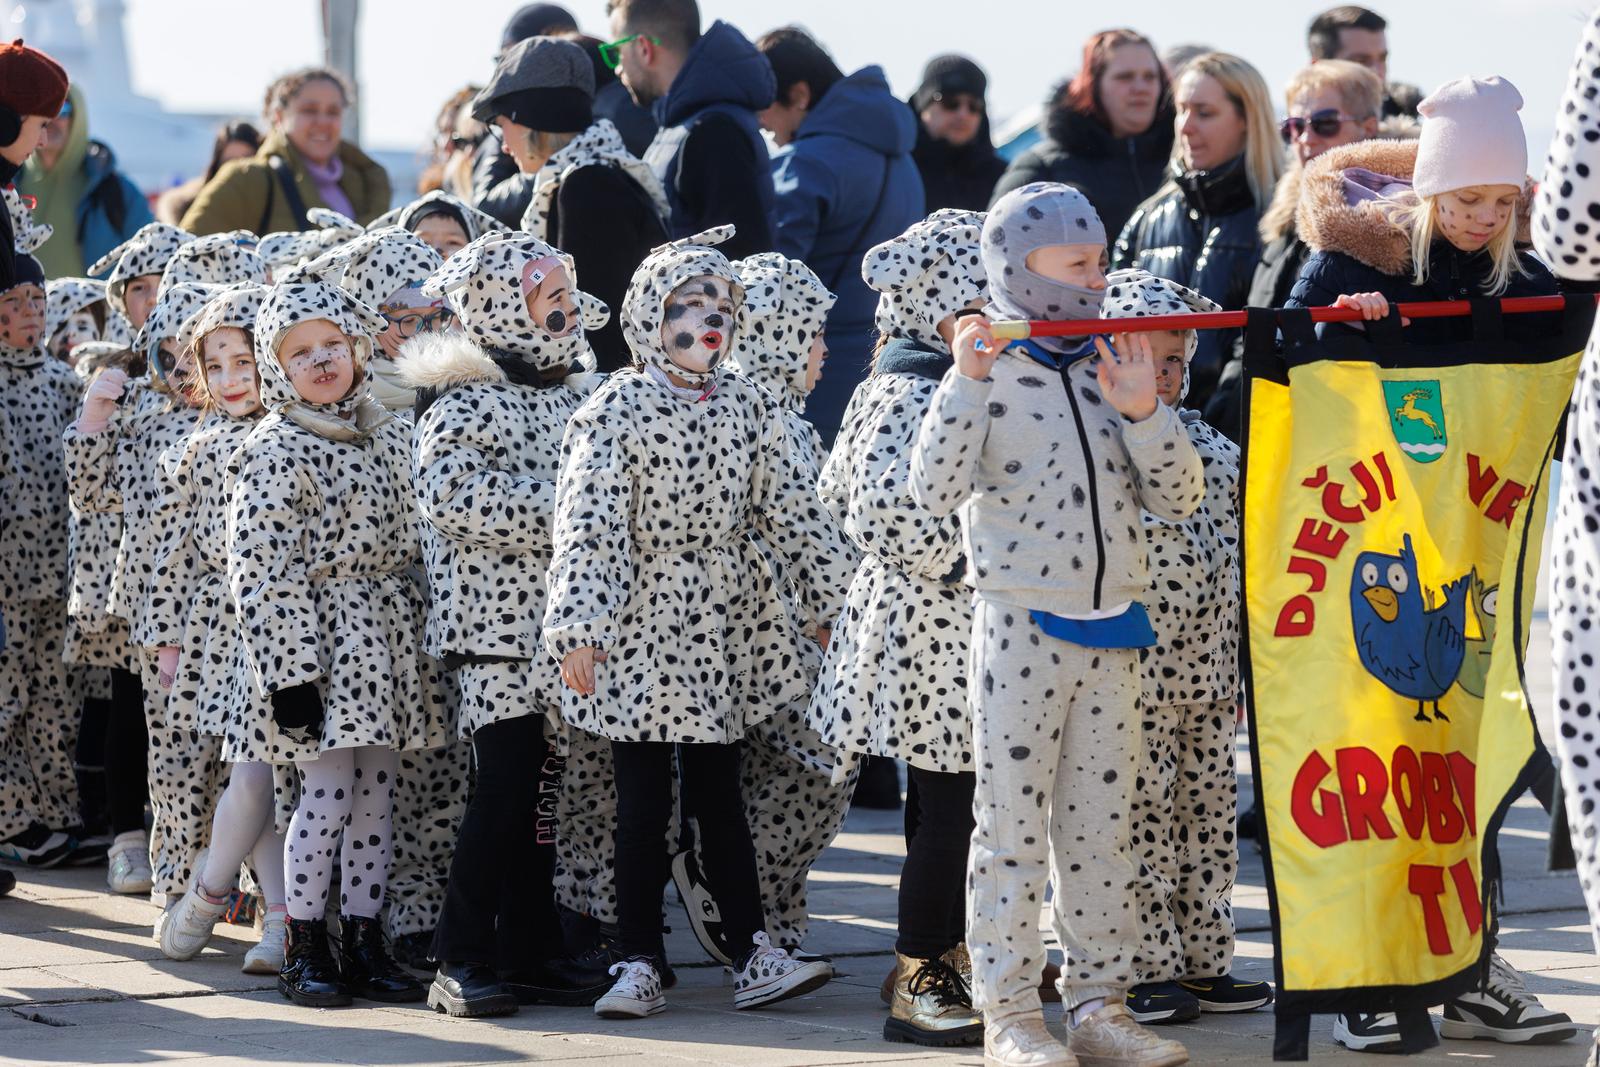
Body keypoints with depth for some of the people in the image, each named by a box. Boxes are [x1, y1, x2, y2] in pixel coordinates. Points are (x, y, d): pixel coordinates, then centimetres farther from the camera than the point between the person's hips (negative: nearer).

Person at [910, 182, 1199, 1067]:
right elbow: (933, 490, -17)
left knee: (1102, 822, 8)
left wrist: (1142, 410, -8)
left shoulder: (1110, 370, 10)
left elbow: (1178, 499, 6)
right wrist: (967, 383, -24)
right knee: (1014, 822, -2)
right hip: (1020, 623, -5)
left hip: (1111, 629, 5)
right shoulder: (989, 371, -5)